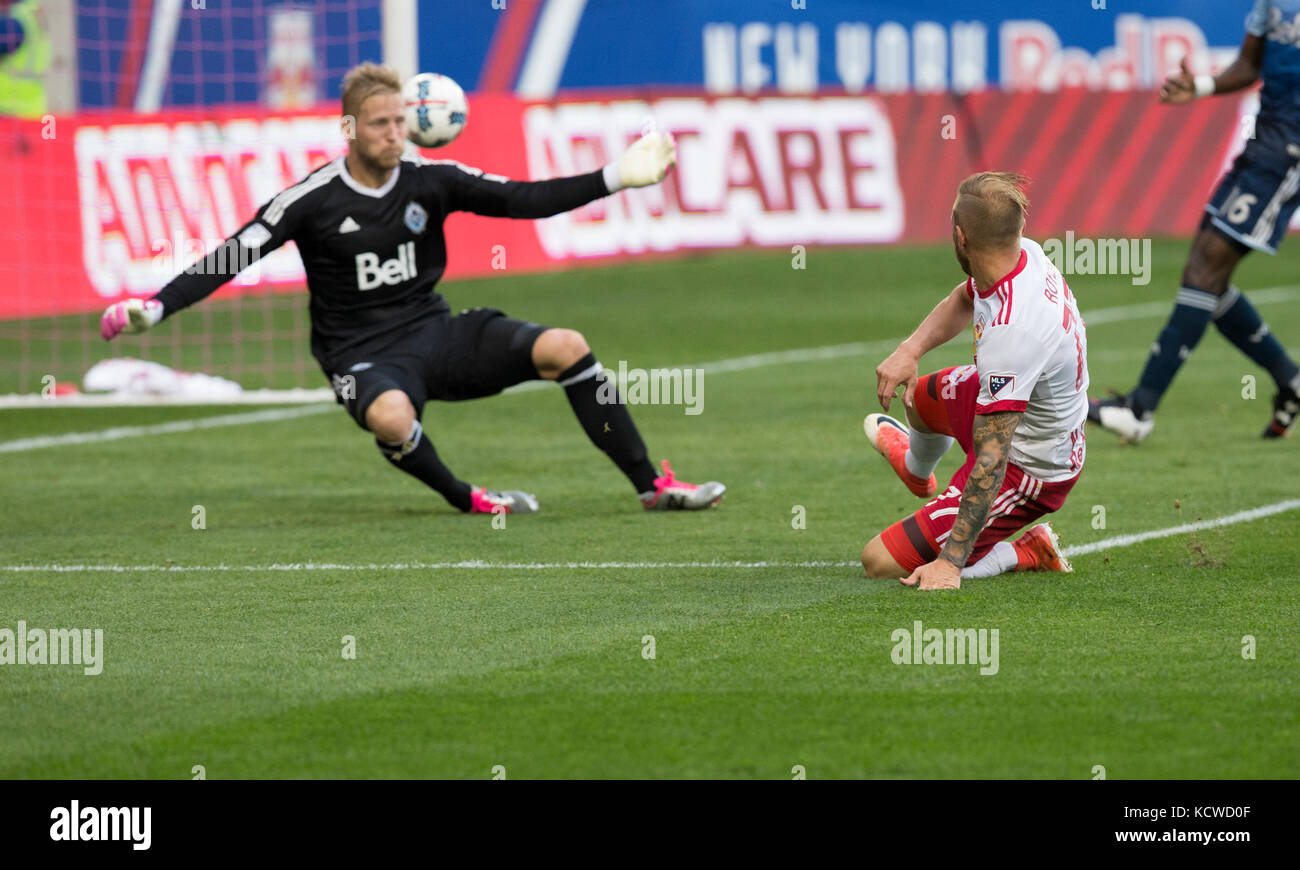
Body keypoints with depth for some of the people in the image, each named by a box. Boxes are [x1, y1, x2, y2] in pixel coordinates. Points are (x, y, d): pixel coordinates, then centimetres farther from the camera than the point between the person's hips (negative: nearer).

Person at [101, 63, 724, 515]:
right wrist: (154, 308, -21)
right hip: (362, 355, -4)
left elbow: (522, 200, 4)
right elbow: (231, 259, -10)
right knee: (391, 417, -41)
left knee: (565, 347, -15)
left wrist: (615, 178, -3)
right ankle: (470, 502, -11)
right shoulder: (312, 199, -9)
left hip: (435, 332, 4)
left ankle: (651, 485, -6)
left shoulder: (429, 179, 0)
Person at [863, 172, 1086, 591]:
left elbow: (991, 462, -39)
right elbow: (963, 301, 12)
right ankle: (916, 469, 70)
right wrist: (910, 350, -5)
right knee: (919, 396, 36)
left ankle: (1027, 552, 2)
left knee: (881, 561, -10)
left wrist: (950, 563, -38)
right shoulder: (1026, 253, -14)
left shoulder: (1009, 333, -41)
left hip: (1026, 473, -9)